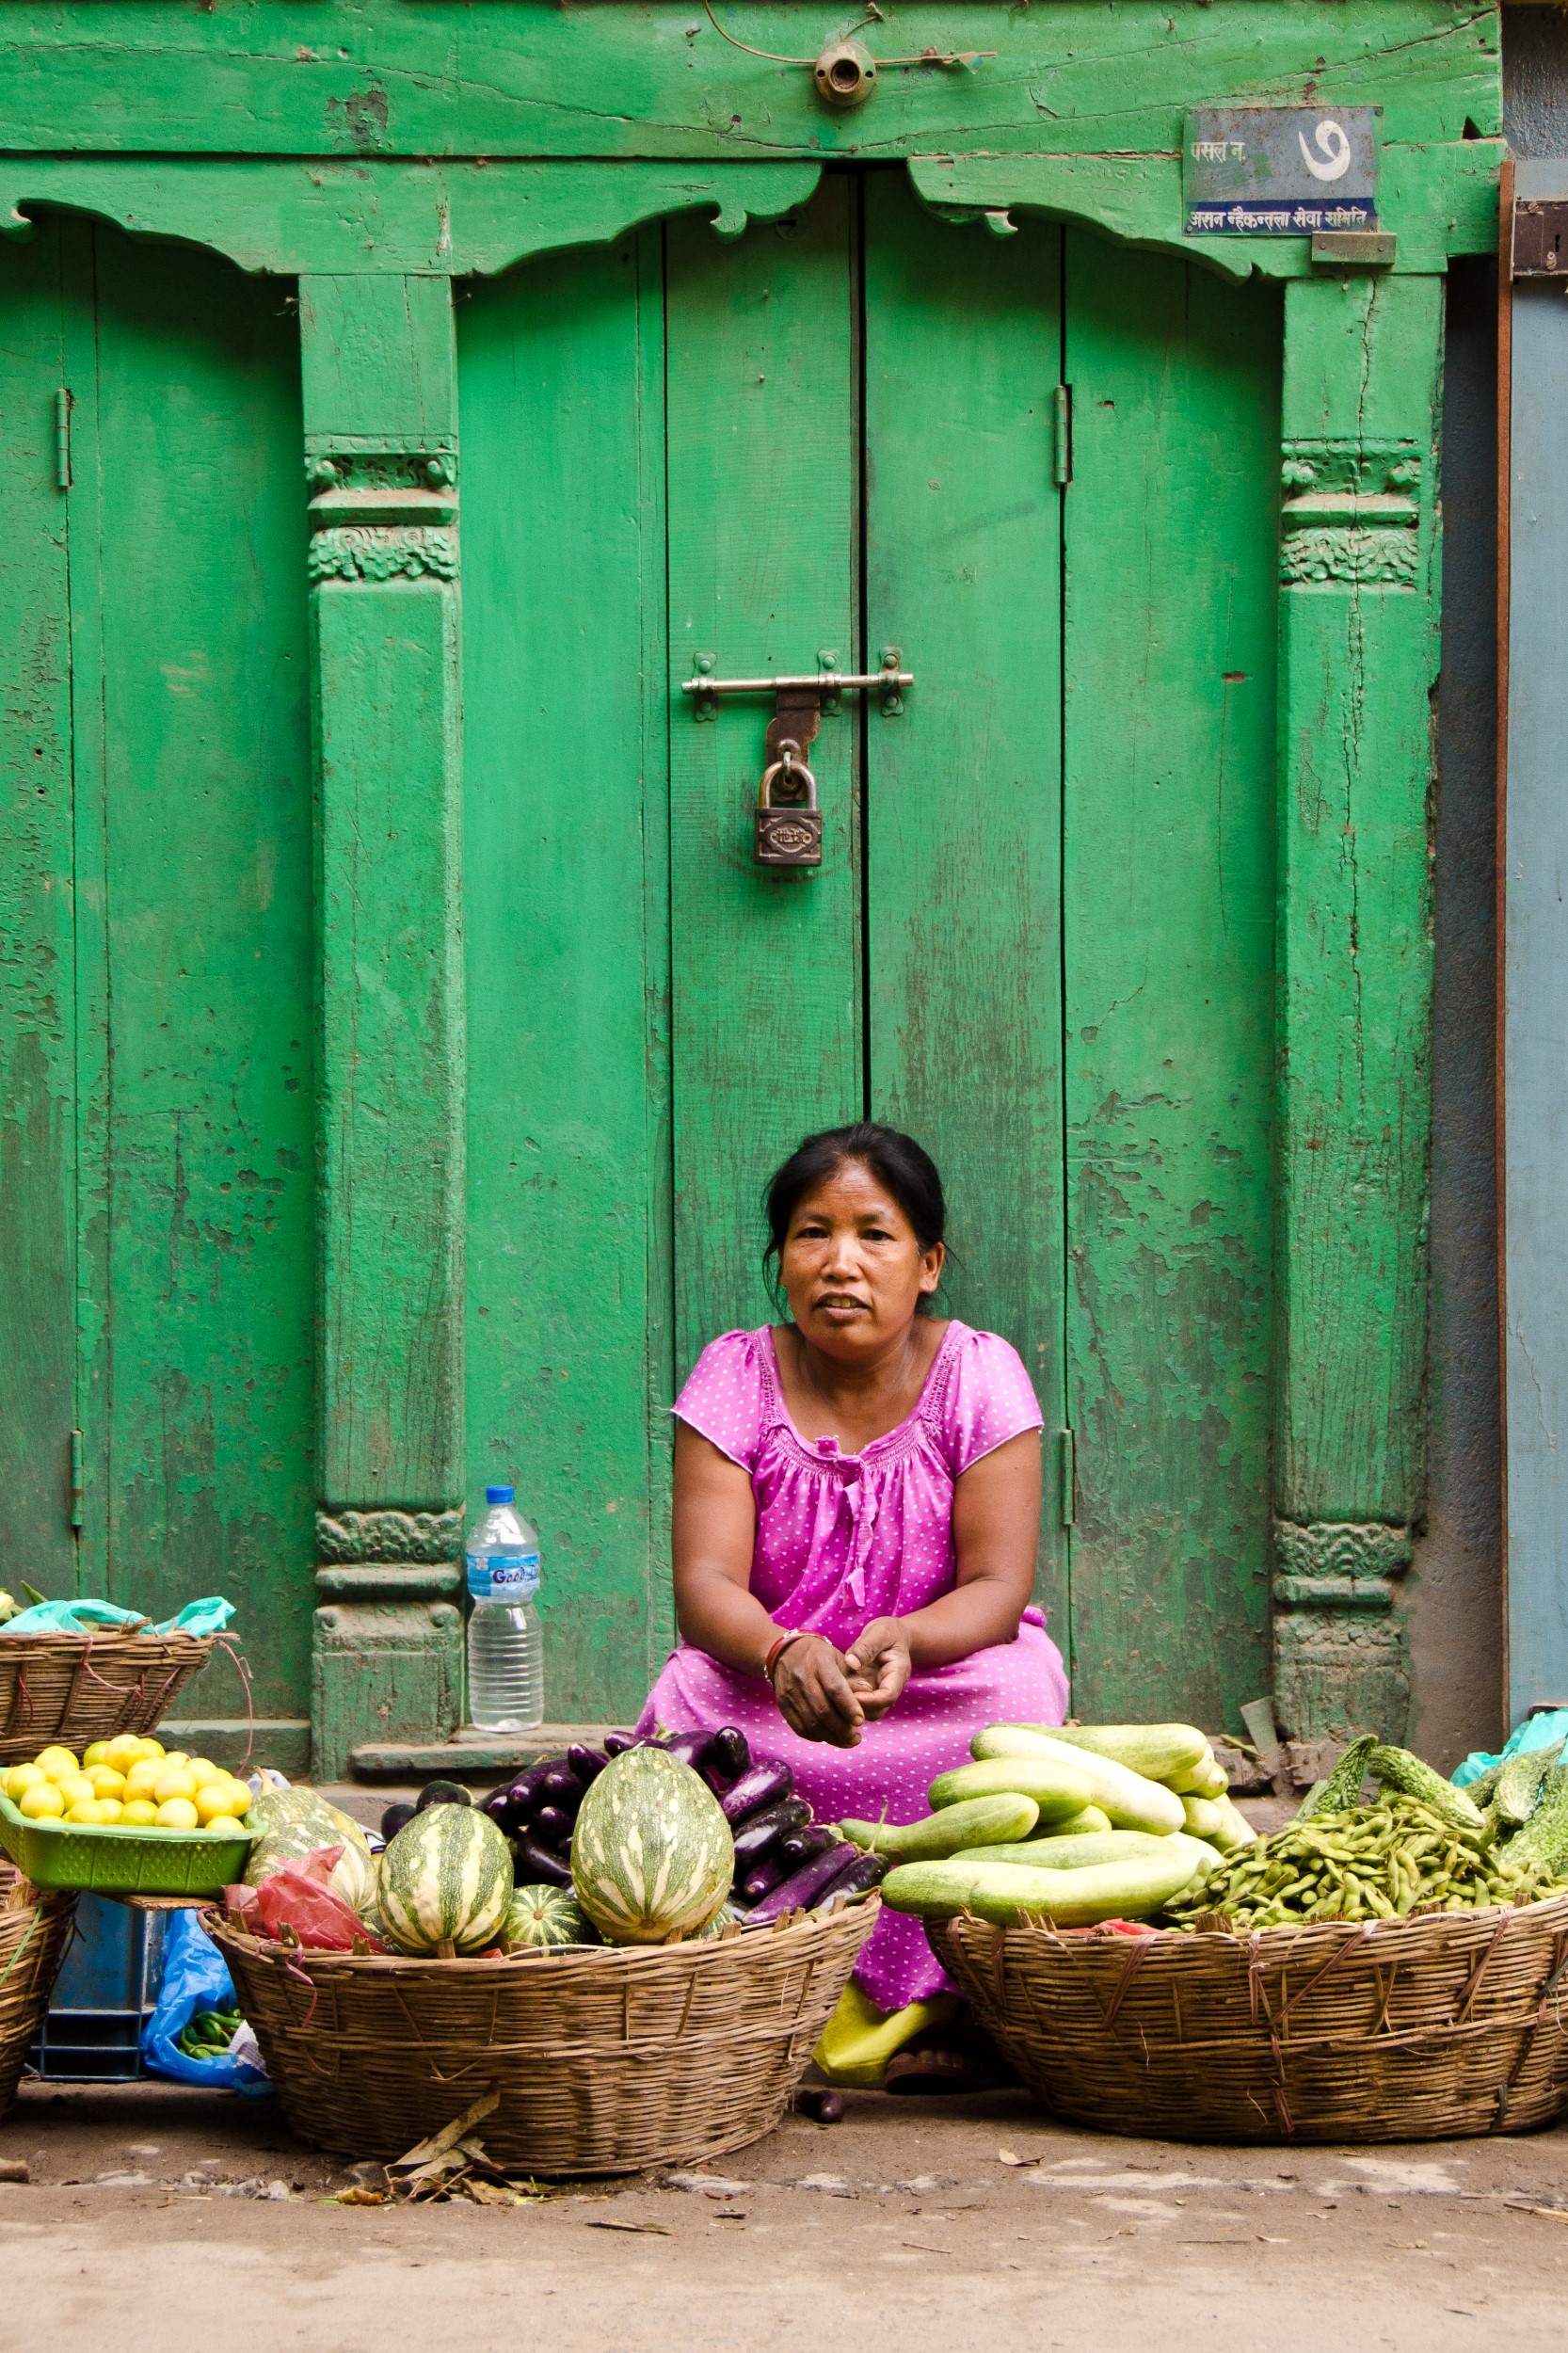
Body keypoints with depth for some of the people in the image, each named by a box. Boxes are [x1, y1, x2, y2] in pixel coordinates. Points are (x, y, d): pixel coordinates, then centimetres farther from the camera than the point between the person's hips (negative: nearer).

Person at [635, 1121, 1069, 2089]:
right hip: (769, 1677, 1)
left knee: (1016, 1686, -33)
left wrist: (902, 1639, -38)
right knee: (693, 1687, -31)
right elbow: (705, 1584, -15)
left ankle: (934, 2001, -27)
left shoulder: (978, 1373, -5)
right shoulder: (736, 1375, -4)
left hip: (946, 1675, 0)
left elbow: (999, 1588, -14)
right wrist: (783, 1651, -39)